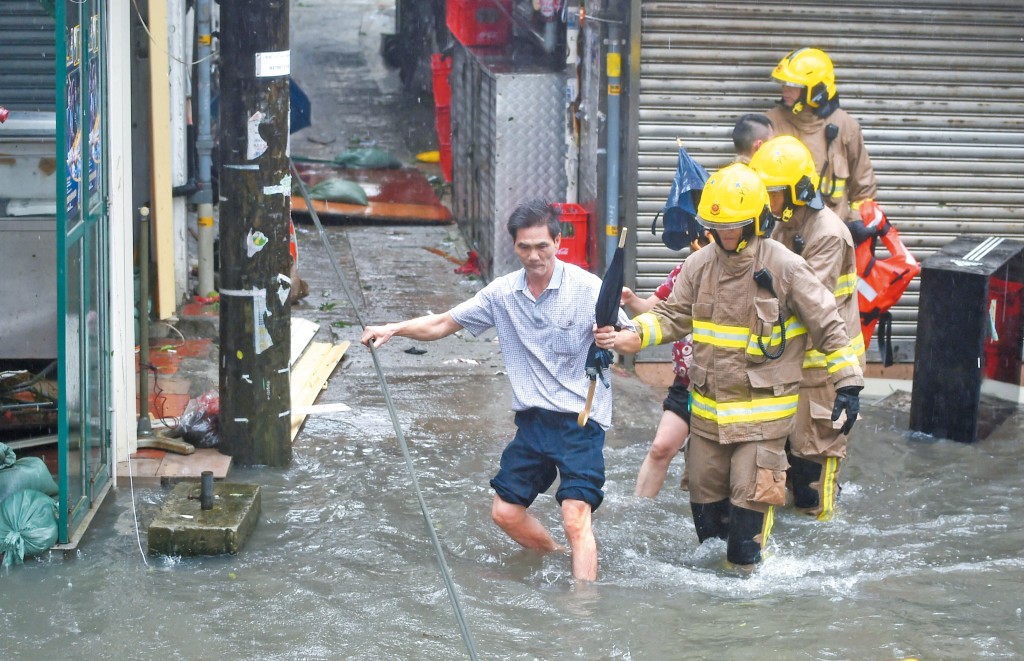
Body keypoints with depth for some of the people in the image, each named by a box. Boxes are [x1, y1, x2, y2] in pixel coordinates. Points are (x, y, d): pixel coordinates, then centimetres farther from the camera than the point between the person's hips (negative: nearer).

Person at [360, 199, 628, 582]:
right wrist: (393, 329, 0)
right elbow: (443, 324, 13)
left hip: (580, 420, -6)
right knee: (505, 512, 11)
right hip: (532, 420, 6)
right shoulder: (503, 292, 5)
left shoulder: (587, 288, -10)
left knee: (576, 518, -19)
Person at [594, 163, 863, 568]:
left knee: (750, 497, -5)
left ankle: (742, 567, 12)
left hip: (762, 410, -5)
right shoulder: (700, 265, 1)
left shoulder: (785, 268, -12)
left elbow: (828, 326, -7)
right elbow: (673, 316, 5)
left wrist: (848, 384, -9)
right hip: (708, 408, 5)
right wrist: (634, 335, -14)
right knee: (704, 493, 15)